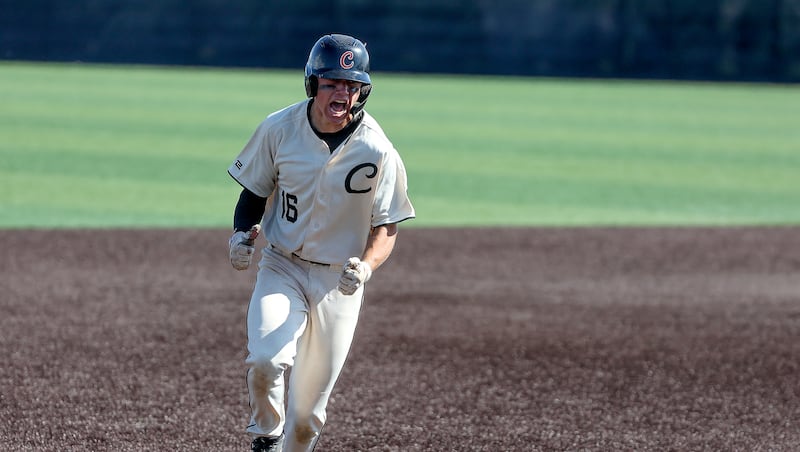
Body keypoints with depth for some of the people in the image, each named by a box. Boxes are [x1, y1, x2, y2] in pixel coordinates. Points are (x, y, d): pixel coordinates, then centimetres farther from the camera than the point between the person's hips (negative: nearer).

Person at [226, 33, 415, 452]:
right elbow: (255, 191, 7)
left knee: (307, 411, 4)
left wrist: (366, 266, -27)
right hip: (281, 267, 0)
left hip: (338, 280, 0)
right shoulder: (279, 129, -8)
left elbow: (386, 227, -6)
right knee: (267, 360, -26)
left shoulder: (377, 151, -13)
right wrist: (242, 233, -12)